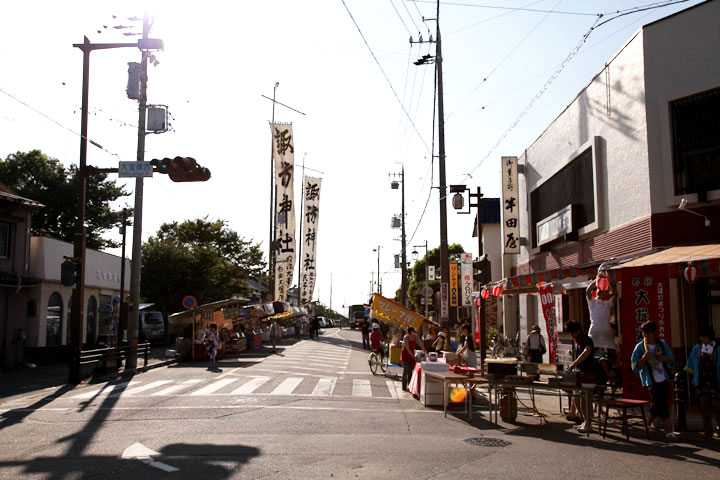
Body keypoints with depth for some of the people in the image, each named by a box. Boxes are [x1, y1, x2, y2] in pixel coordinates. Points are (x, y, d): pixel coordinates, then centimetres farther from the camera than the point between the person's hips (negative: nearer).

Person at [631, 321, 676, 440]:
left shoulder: (662, 344, 4)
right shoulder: (640, 347, -5)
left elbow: (671, 362, 10)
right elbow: (634, 366, -7)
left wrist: (665, 359, -13)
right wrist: (644, 358, -24)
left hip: (663, 380, 4)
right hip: (651, 381, -4)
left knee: (658, 405, 9)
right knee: (661, 405, -10)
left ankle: (648, 424, 30)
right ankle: (669, 431, -6)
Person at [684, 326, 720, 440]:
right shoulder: (697, 348, 7)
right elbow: (692, 366, 16)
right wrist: (694, 378, 14)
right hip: (702, 382, 2)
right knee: (705, 407, 0)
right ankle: (708, 431, 7)